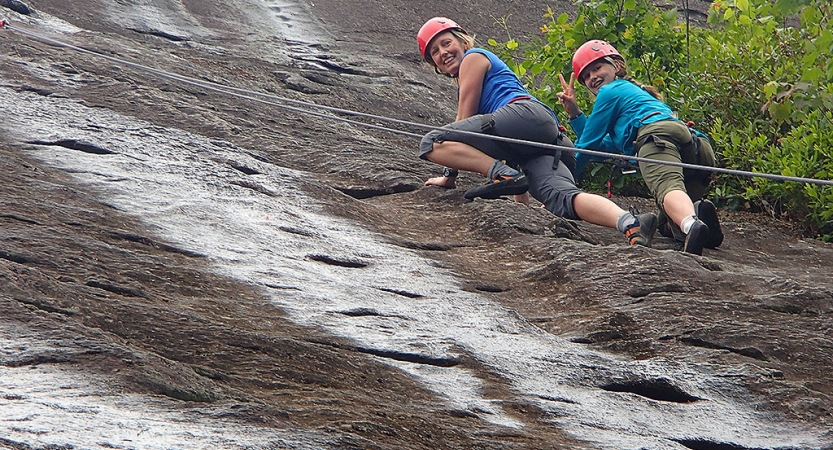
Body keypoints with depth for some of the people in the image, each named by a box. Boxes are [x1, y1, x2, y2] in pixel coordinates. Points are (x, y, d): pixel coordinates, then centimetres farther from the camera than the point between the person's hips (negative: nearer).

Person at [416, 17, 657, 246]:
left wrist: (450, 175, 12)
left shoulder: (473, 58, 17)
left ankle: (502, 174, -27)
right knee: (563, 198, -23)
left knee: (432, 144, -12)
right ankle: (630, 224, -49)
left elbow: (465, 120, 10)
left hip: (527, 115, -8)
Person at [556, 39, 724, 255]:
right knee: (668, 224, 9)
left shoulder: (611, 91, 25)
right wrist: (575, 114, 48)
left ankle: (692, 225, -69)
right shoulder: (639, 93, 48)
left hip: (659, 134, -7)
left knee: (668, 189, -34)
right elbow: (601, 147, 51)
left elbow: (588, 145, 23)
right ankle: (697, 212, -28)